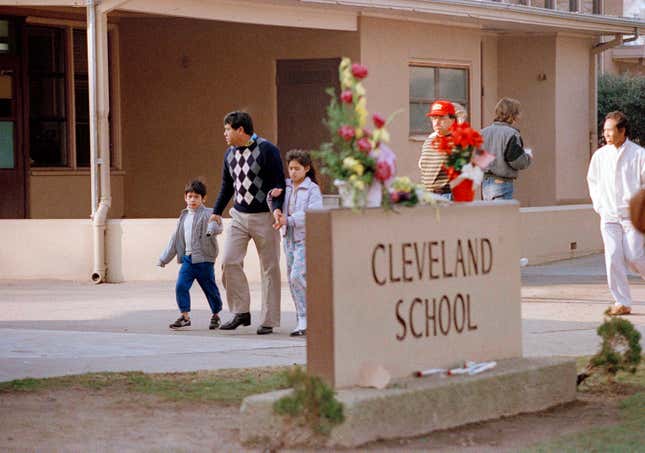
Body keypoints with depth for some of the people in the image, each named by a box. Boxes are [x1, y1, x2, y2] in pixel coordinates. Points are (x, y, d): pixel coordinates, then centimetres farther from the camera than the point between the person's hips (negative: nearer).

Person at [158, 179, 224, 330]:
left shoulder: (208, 214, -4)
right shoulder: (184, 217, 14)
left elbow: (216, 225, -25)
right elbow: (176, 239, 20)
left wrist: (212, 229, -50)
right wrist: (164, 259, 21)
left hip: (204, 259, -5)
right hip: (188, 258, 5)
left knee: (210, 288, 6)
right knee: (180, 286, -9)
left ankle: (215, 315, 25)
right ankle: (184, 316, -3)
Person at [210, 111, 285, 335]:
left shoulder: (267, 150, -9)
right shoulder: (229, 154, 10)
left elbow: (279, 182, -11)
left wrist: (277, 208, -26)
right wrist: (216, 212, 14)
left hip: (265, 217, -5)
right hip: (239, 216, 5)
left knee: (270, 268, 0)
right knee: (229, 262, -9)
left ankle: (269, 321, 6)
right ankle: (241, 313, 1)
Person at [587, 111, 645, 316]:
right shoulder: (600, 155, 7)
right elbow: (592, 180, 22)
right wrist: (598, 204, 13)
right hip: (609, 216, 3)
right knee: (613, 257, -6)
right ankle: (622, 303, 1)